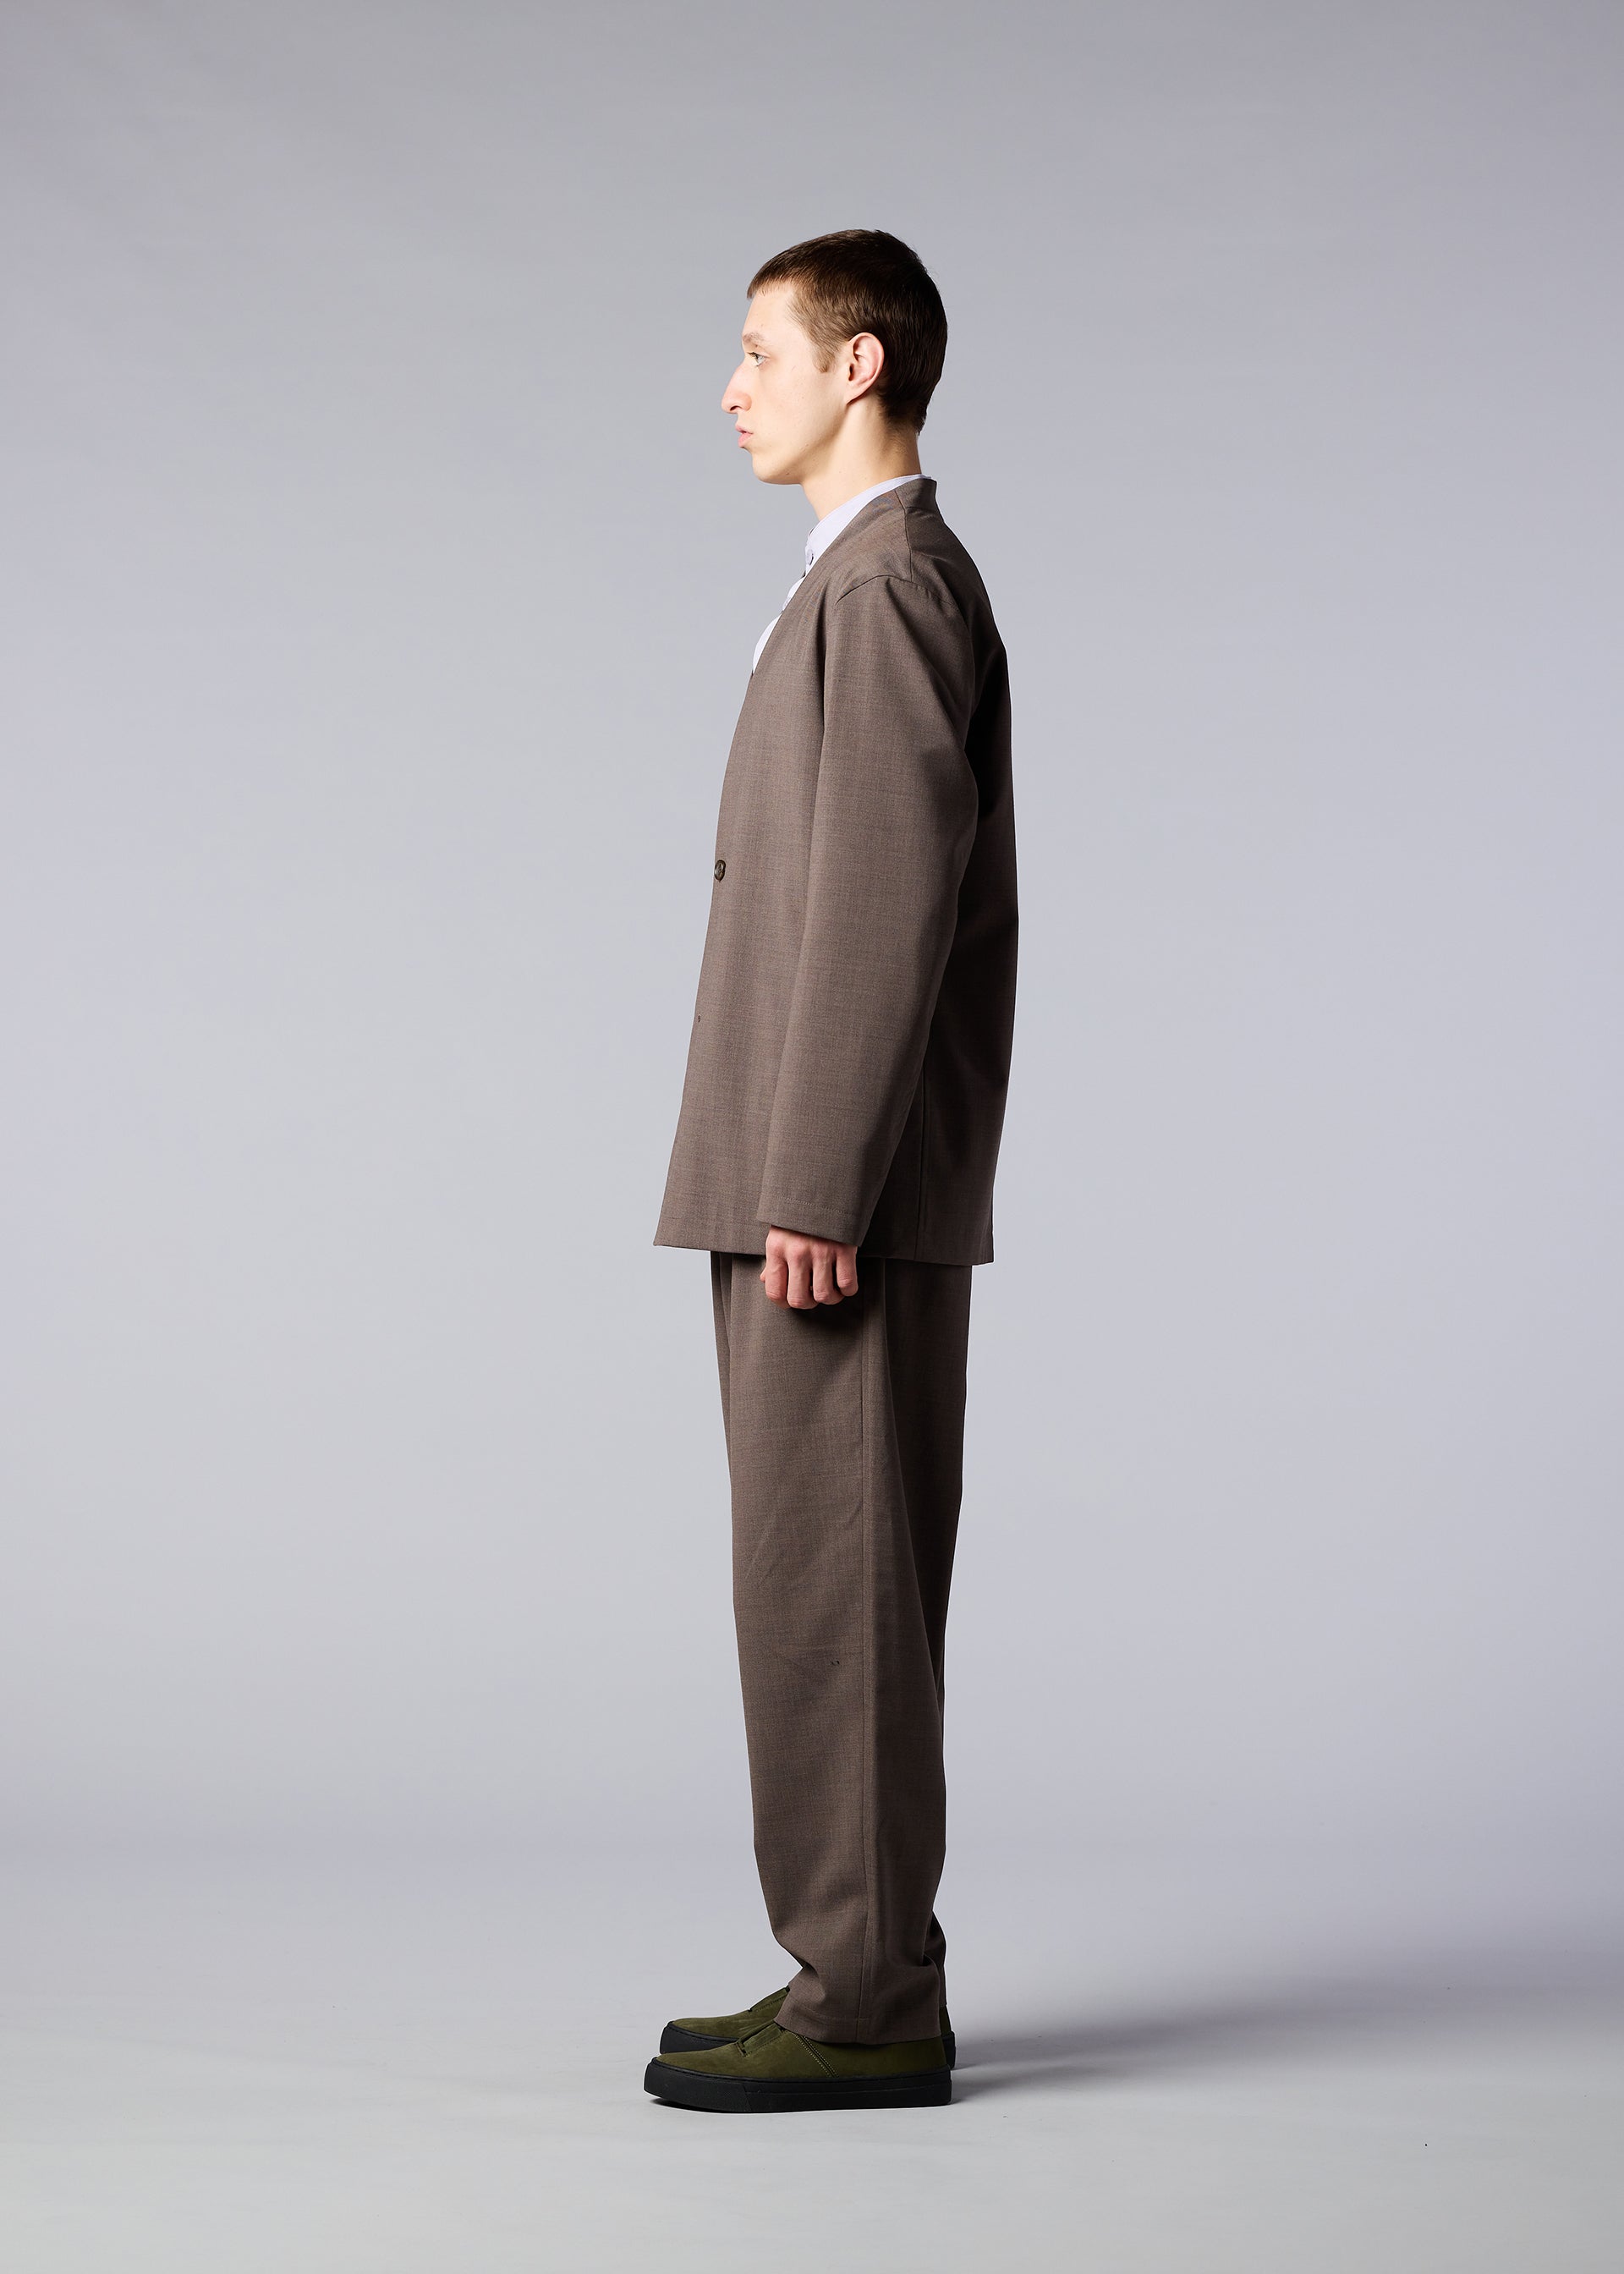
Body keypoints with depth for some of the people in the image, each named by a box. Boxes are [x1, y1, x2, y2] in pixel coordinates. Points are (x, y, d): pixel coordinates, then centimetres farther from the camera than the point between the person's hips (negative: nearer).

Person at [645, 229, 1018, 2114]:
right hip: (822, 1189, 10)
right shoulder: (888, 582, 21)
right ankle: (857, 1977, 17)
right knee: (826, 1589, 11)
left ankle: (868, 2006, -1)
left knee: (831, 1588, -7)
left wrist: (813, 1191, -22)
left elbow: (888, 907, -19)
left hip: (848, 1194, -10)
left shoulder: (889, 581, -11)